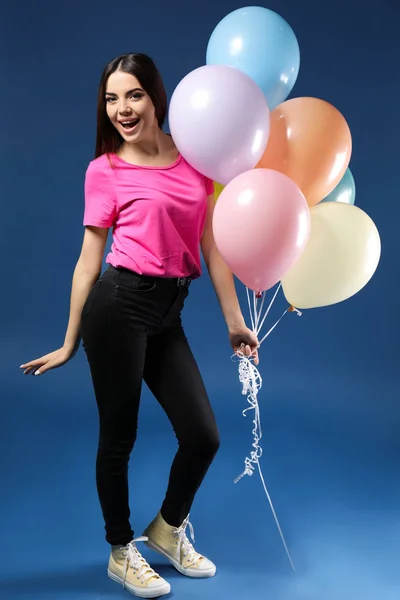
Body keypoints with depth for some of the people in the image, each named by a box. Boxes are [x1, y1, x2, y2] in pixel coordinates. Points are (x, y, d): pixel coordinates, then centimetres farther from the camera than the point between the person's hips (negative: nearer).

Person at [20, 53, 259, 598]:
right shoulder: (104, 170, 0)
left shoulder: (195, 159, 9)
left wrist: (234, 320, 9)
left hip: (167, 313, 4)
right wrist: (70, 343, 4)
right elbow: (89, 260, 2)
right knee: (119, 436, 6)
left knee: (203, 436, 5)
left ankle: (168, 529, 34)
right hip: (120, 303, -4)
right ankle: (121, 553, 28)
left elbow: (210, 245, 10)